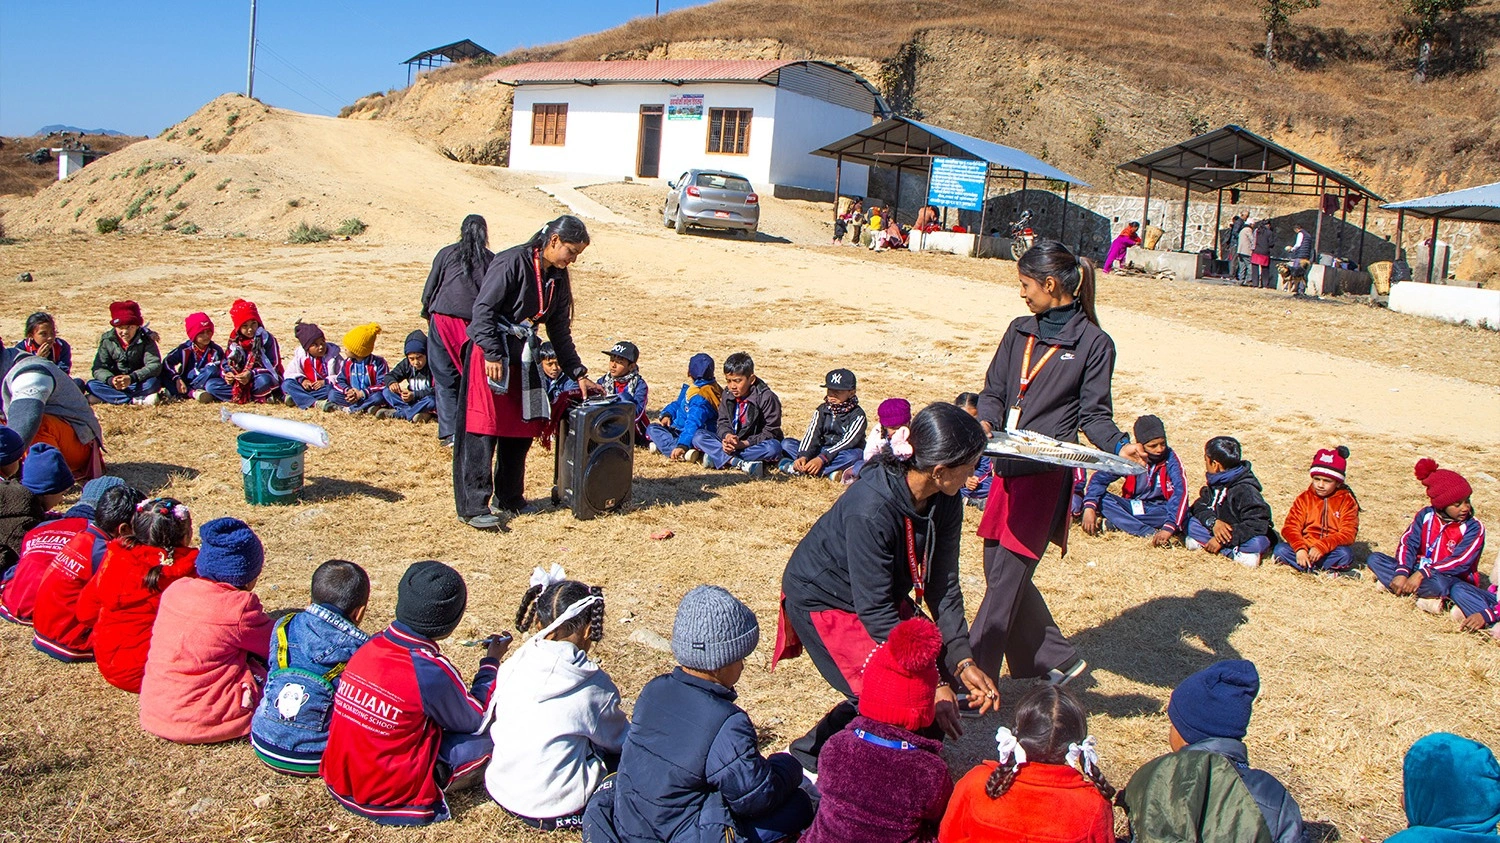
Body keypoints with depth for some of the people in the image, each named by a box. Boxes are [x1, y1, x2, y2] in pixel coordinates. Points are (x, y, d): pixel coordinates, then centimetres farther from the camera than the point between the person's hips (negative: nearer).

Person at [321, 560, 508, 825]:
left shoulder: (371, 647, -6)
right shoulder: (431, 671, -25)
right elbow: (474, 720, -5)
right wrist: (491, 662, 8)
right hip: (387, 801, -6)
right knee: (490, 734, -5)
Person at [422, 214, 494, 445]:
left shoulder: (446, 253, 6)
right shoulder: (492, 260, 5)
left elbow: (429, 289, 8)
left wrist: (427, 314, 23)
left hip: (443, 319, 0)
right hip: (476, 324, 0)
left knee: (445, 377, 4)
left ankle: (449, 432, -2)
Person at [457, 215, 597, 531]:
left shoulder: (557, 278, 10)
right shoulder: (512, 262, -13)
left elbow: (560, 331, 17)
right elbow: (483, 309, -17)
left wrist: (578, 374, 14)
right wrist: (493, 355, -23)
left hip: (523, 358, 8)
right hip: (490, 356, -8)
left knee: (523, 429, 9)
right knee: (482, 430, -8)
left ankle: (508, 497, 22)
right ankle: (473, 507, -6)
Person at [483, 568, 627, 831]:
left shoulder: (514, 664, -7)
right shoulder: (594, 686, -16)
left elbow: (491, 721, 8)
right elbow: (620, 739, 2)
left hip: (500, 789, 5)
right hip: (553, 808, -5)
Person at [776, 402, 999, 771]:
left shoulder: (944, 502, -14)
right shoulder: (871, 509, -36)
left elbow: (942, 585, -8)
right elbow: (875, 611, -32)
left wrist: (962, 661, -18)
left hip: (884, 593, 8)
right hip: (822, 599, -8)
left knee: (943, 671, -3)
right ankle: (810, 758, 1)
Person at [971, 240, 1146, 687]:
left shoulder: (1094, 343, -3)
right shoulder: (1020, 332, 13)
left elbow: (1094, 414, -2)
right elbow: (993, 391, 13)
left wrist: (1120, 446, -21)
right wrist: (986, 422, -9)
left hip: (1048, 475, -7)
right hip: (1007, 470, 7)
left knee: (1006, 578, -6)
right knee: (1000, 572, 12)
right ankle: (1059, 659, 29)